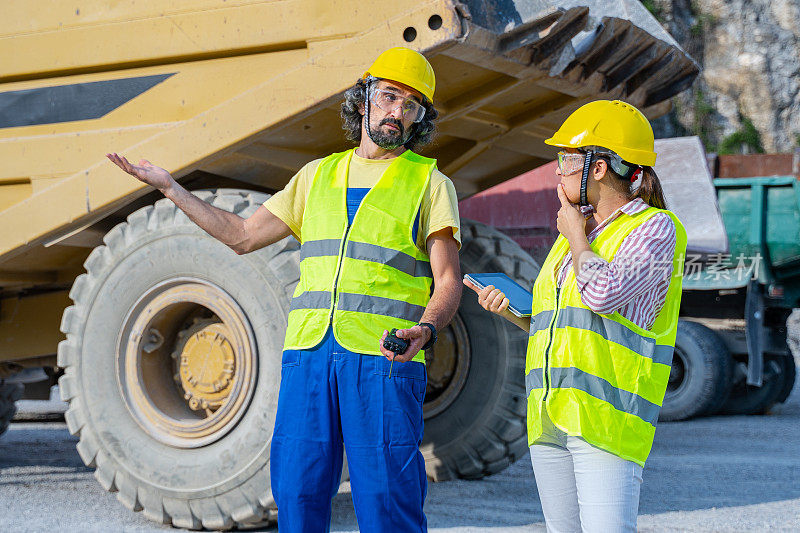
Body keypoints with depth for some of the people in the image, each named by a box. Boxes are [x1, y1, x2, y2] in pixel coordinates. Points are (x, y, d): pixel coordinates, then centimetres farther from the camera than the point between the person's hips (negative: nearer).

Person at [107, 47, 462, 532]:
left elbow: (448, 281, -1)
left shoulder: (430, 183, 6)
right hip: (310, 350, 4)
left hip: (384, 357, -4)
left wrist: (425, 330, -22)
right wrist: (170, 187, 19)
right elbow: (242, 236, 22)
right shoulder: (319, 175, 18)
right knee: (298, 490, 1)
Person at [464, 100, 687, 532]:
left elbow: (603, 294, -21)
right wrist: (510, 310, 8)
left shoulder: (656, 228, -3)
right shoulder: (573, 232, 20)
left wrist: (576, 236, -4)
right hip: (549, 416, 8)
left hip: (606, 416, -8)